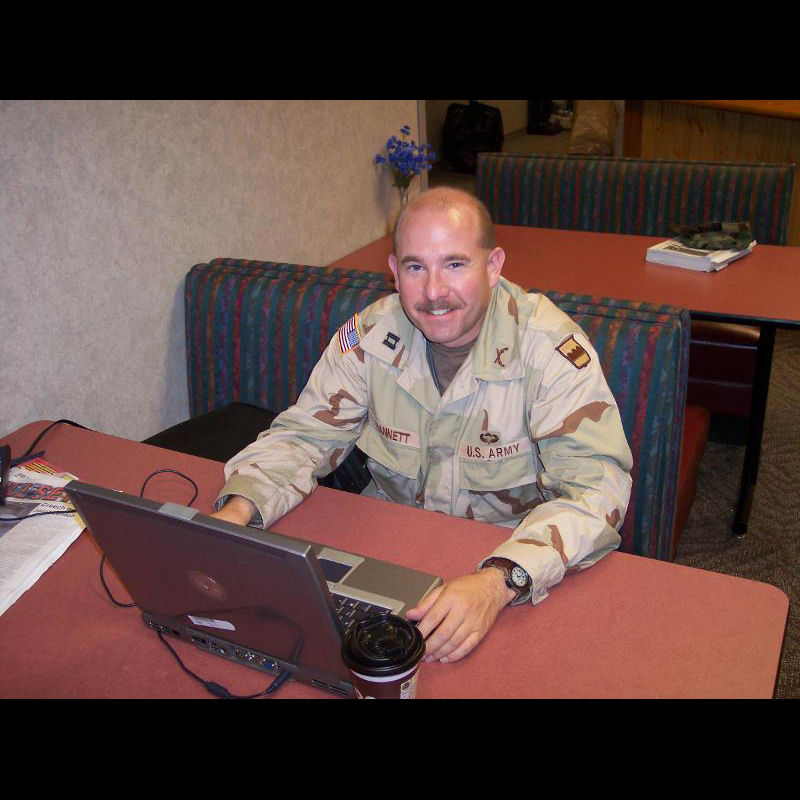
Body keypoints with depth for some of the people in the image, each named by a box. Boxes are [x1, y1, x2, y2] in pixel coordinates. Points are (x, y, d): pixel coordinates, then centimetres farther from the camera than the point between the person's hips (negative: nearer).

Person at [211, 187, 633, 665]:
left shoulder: (551, 348, -19)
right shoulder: (370, 335, -7)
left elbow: (595, 488, -26)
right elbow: (306, 435, 0)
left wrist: (500, 582, -43)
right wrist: (238, 510, -21)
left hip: (511, 550, -3)